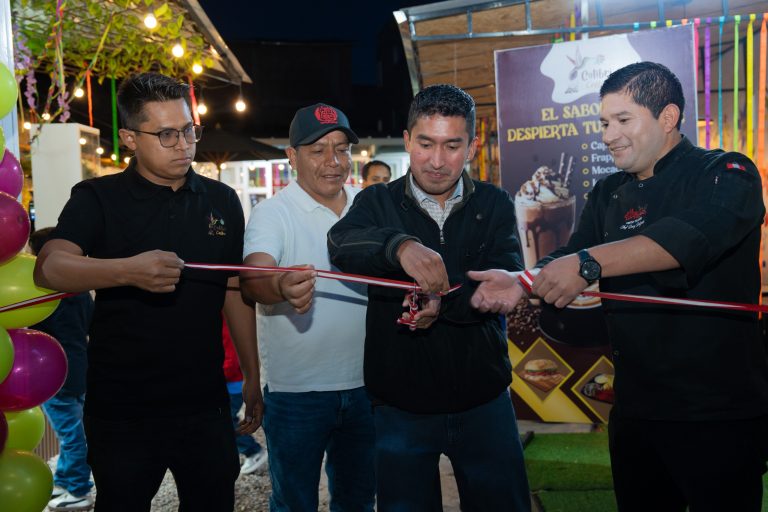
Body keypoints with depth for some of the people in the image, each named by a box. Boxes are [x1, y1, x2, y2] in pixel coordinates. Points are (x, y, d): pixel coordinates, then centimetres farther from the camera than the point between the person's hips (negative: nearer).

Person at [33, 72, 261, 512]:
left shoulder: (222, 201, 5)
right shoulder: (97, 198, -5)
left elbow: (235, 291, 9)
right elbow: (48, 268, -20)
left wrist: (252, 375, 8)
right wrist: (128, 270, -38)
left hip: (205, 402, 3)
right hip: (120, 408, -2)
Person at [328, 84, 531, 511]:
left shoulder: (495, 206, 0)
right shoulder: (378, 203, -3)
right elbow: (343, 244, -23)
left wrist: (445, 300, -33)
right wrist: (400, 246, -44)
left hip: (483, 400, 1)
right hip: (400, 406, 0)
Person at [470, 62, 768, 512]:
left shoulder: (726, 175, -9)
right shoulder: (609, 195, 11)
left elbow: (690, 237, -29)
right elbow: (570, 259, 3)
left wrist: (588, 263, -40)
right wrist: (522, 282, -18)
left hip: (720, 413, -5)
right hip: (636, 408, 6)